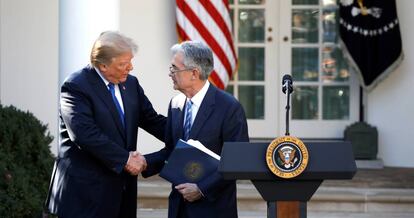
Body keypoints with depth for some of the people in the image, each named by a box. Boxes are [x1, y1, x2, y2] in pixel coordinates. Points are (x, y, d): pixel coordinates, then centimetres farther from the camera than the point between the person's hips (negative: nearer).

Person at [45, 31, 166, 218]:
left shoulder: (131, 83, 12)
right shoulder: (76, 86, -12)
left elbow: (152, 120, 14)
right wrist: (124, 159, -20)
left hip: (121, 186, 7)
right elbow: (85, 133, -22)